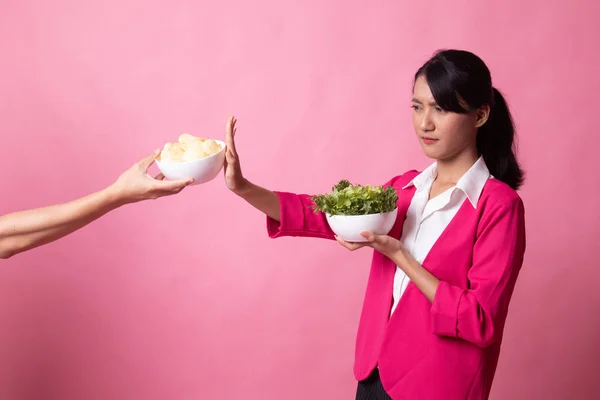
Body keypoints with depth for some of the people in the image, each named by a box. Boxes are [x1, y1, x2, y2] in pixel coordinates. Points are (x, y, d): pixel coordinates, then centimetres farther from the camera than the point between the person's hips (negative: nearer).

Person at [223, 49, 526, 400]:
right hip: (377, 371, 6)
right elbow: (325, 216, 0)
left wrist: (399, 256, -22)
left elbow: (481, 322, -18)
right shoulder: (406, 187, 4)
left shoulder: (499, 204, -15)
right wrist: (244, 188, -12)